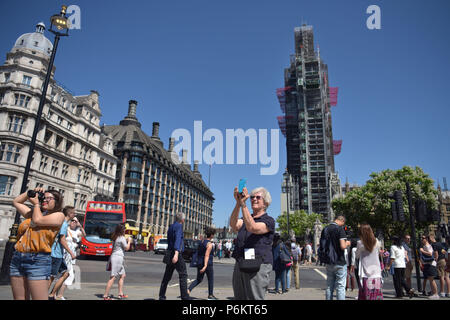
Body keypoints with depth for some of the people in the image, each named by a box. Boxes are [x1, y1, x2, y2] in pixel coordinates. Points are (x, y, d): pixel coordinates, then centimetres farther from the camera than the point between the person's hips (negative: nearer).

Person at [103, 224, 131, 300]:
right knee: (113, 277, -6)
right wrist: (129, 241, 8)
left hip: (114, 256, 10)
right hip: (118, 257, -10)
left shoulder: (115, 237, 12)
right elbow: (127, 248, -6)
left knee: (123, 275, 15)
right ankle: (105, 295, -3)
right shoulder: (122, 238, -12)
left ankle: (121, 294, 19)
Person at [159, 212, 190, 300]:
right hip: (176, 253, -9)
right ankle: (185, 297, -4)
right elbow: (178, 239, -24)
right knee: (183, 275, -4)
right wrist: (176, 253, -35)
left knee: (167, 276, 13)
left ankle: (161, 296, 18)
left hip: (169, 253, 9)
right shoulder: (179, 225, -10)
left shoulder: (171, 226, 16)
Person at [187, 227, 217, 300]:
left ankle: (189, 289, -5)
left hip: (199, 263, 7)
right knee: (211, 279, 12)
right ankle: (210, 295, 20)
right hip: (207, 264, -7)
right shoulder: (209, 244, -15)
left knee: (199, 279, 14)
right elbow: (206, 255, -23)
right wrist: (205, 266, -28)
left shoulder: (201, 242, 9)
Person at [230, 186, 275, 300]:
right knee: (239, 298, 11)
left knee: (255, 298, -5)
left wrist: (243, 204, -27)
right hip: (240, 266, 6)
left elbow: (252, 228, -21)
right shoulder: (245, 219, 16)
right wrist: (238, 203, -23)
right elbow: (234, 225, -8)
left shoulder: (269, 220, -1)